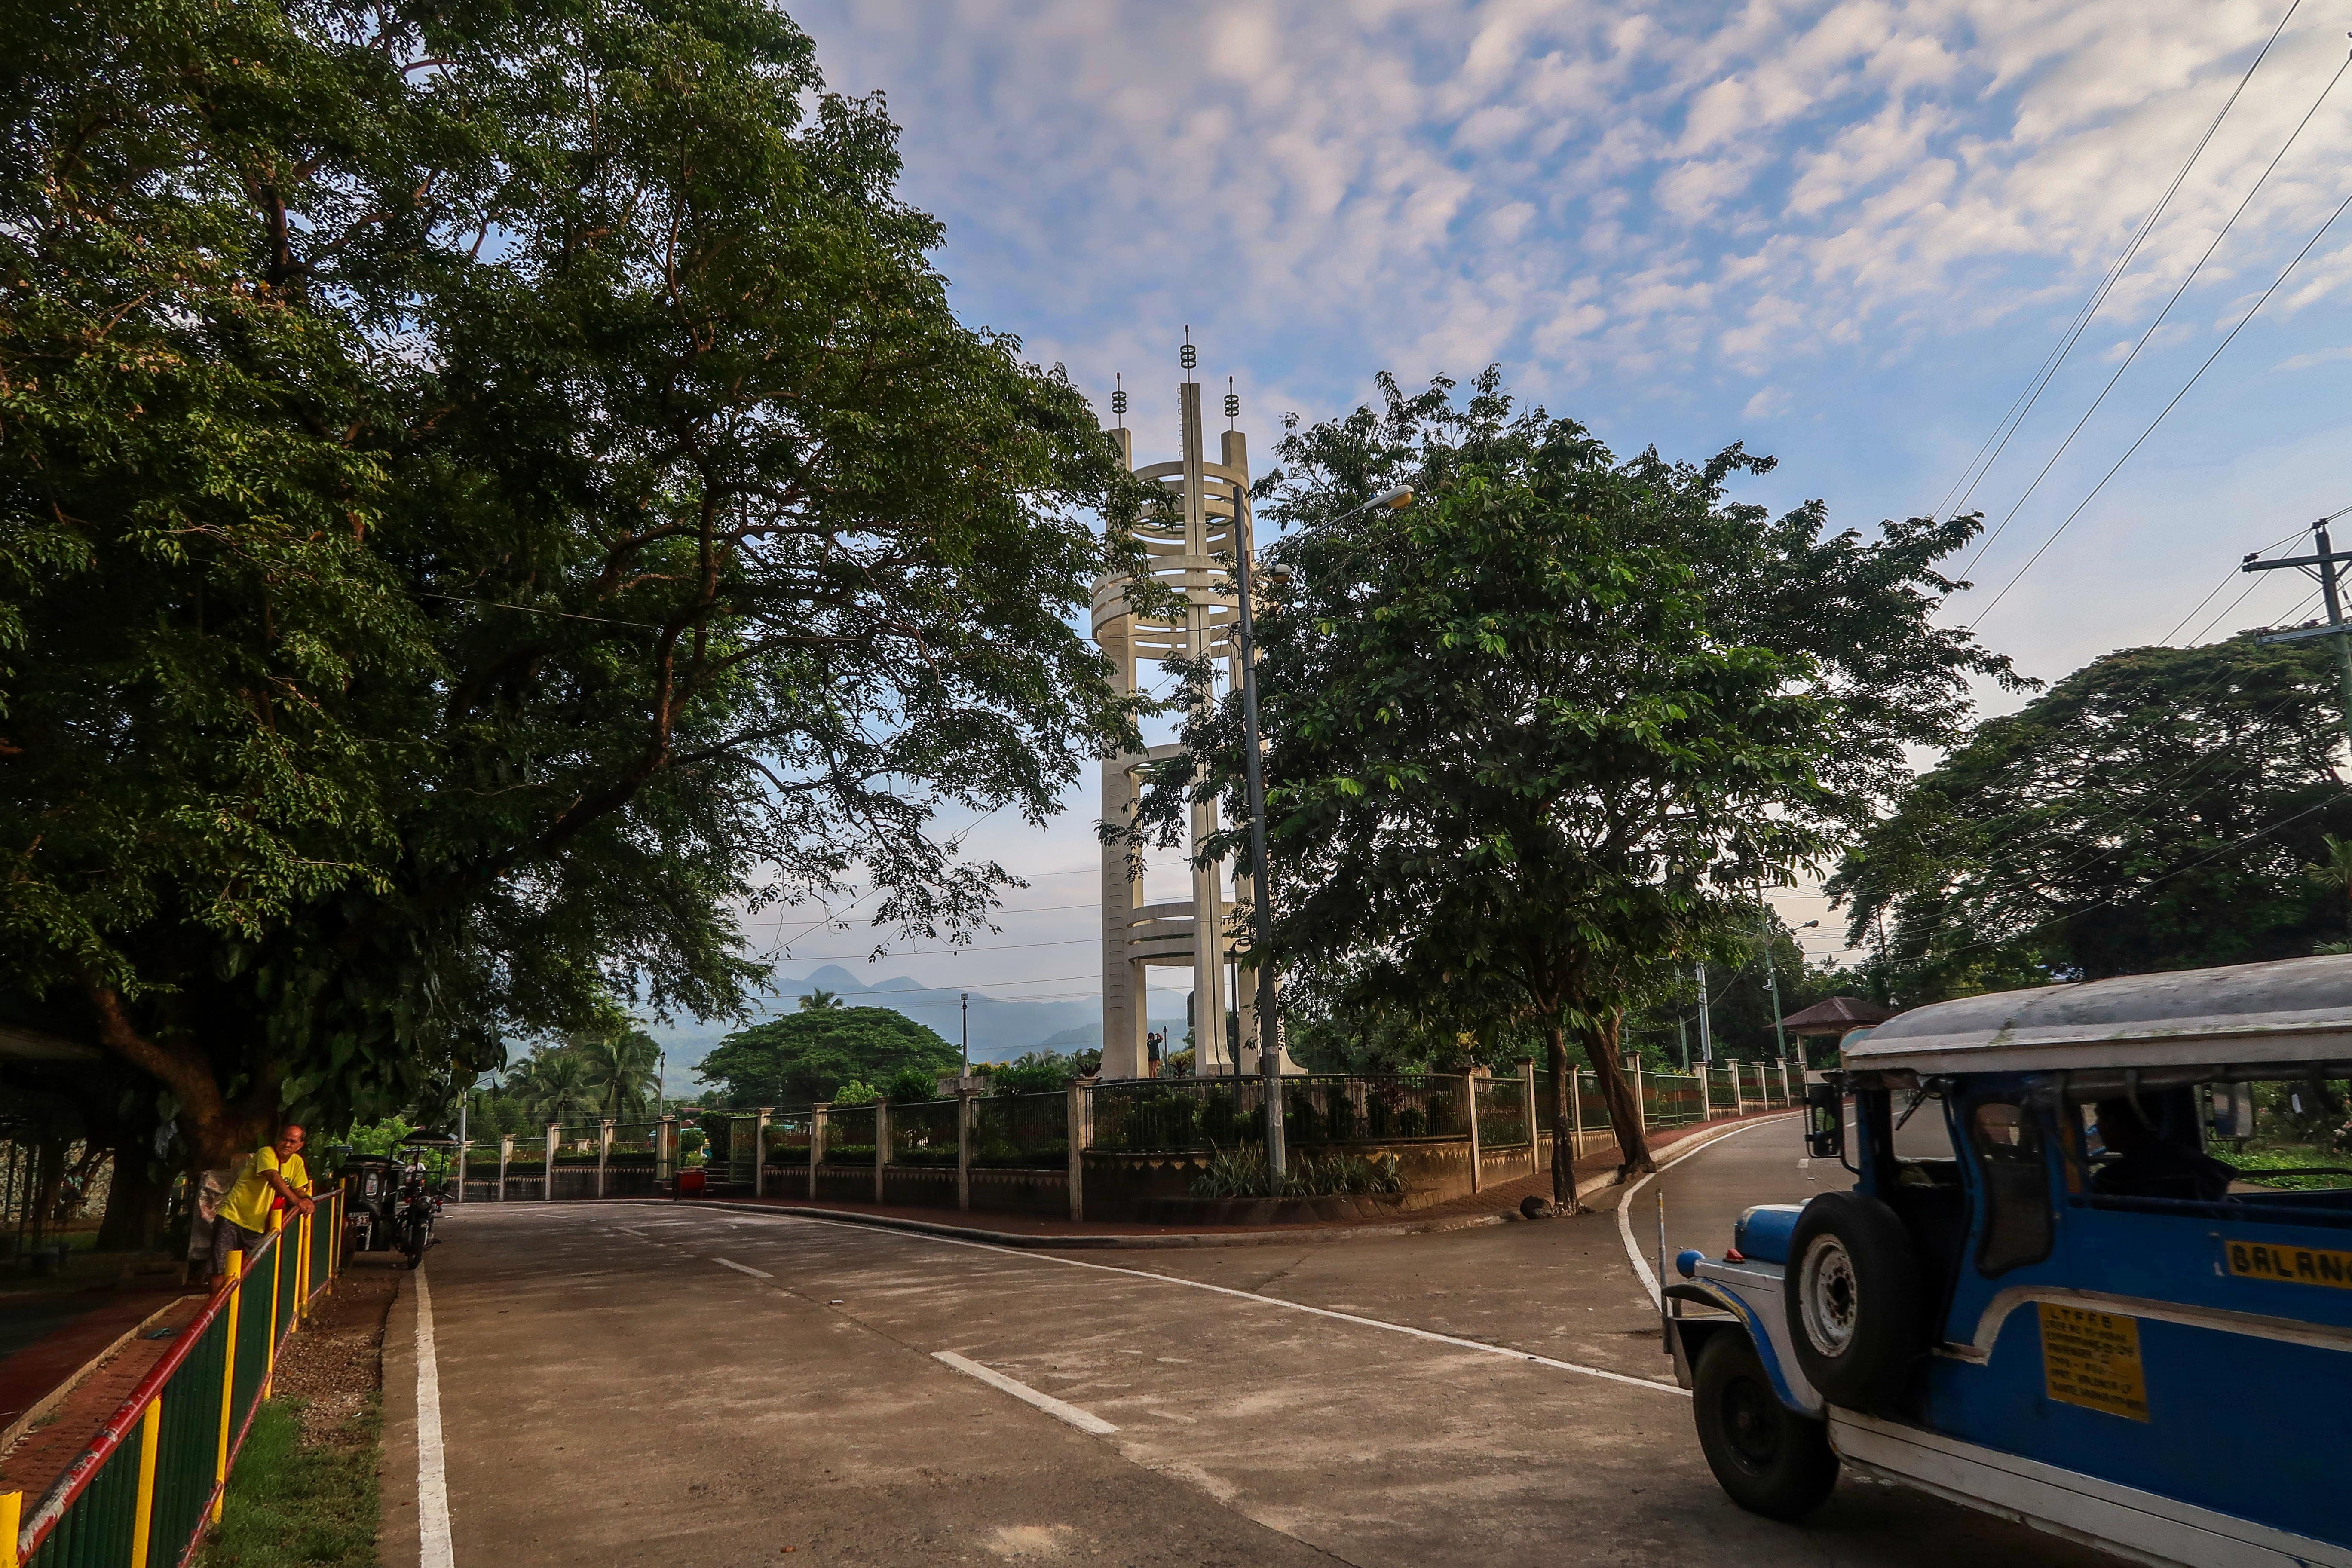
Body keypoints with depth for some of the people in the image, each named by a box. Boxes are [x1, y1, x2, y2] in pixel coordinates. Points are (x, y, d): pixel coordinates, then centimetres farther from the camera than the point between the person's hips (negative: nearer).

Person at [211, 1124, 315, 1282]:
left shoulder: (297, 1162, 8)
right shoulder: (267, 1153, -13)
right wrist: (296, 1201, -40)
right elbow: (274, 1178, -30)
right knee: (222, 1268, -8)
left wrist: (306, 1200, -18)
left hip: (258, 1227, 6)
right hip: (233, 1217, -6)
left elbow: (299, 1191, 7)